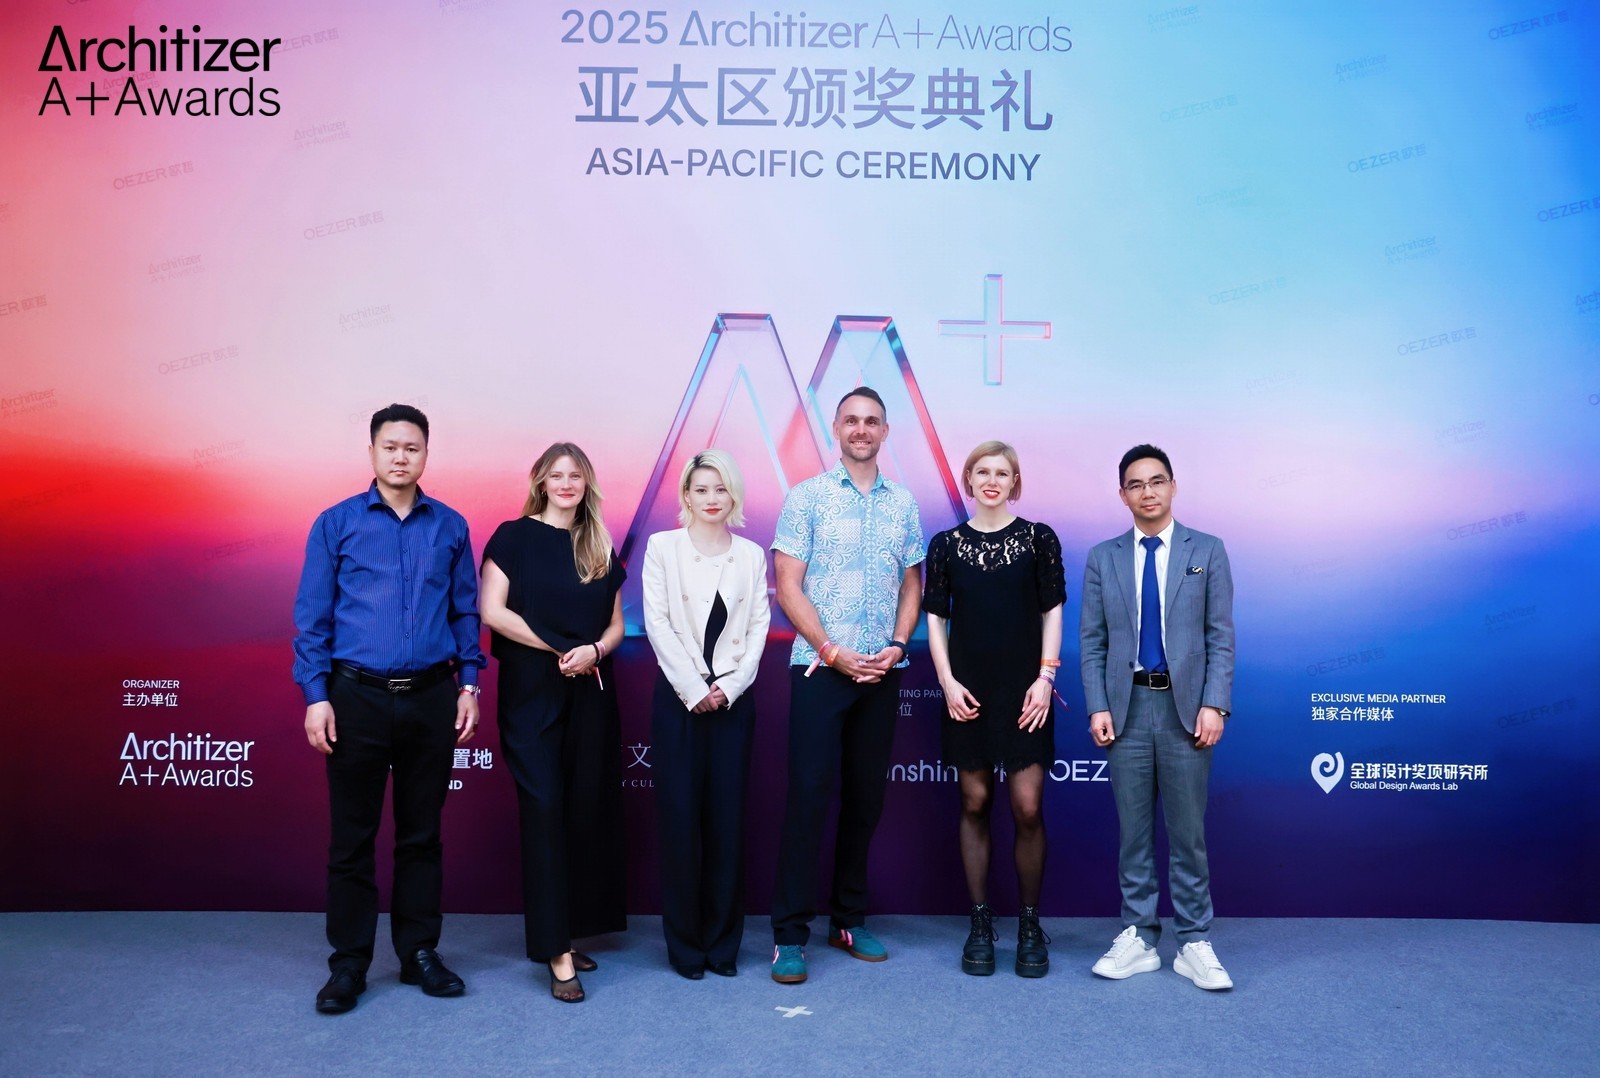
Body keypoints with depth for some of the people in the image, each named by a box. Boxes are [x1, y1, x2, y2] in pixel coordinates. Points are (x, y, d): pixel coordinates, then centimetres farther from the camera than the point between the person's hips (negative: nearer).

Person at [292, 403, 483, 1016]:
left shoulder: (450, 527, 7)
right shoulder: (336, 524, 2)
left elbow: (466, 612, 9)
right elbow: (312, 616, 0)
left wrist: (469, 684, 2)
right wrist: (315, 695, -7)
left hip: (431, 698, 2)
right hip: (357, 696, -1)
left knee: (422, 833, 11)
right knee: (352, 837, 6)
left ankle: (419, 952, 23)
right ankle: (349, 962, 18)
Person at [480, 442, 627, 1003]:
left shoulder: (600, 548, 12)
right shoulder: (514, 536, 0)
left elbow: (615, 623, 12)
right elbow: (493, 610, -9)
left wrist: (595, 649, -10)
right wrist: (558, 649, -12)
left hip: (591, 693, 4)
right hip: (531, 692, -4)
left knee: (586, 813, 5)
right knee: (544, 813, -4)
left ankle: (565, 934, 17)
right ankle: (557, 954, -1)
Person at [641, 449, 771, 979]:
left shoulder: (752, 554, 9)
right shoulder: (662, 547, 3)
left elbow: (759, 626, 4)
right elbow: (657, 622, -3)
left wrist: (728, 686, -8)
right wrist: (693, 689, -9)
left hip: (733, 696, 2)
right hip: (678, 693, -1)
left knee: (728, 818, 3)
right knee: (680, 816, -1)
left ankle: (723, 943, 15)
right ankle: (684, 943, 12)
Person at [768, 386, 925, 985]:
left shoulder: (902, 502, 10)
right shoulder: (807, 496, -1)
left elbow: (911, 585, 13)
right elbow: (788, 586, -5)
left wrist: (897, 645, -4)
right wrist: (834, 652, -12)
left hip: (882, 672, 4)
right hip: (820, 667, -4)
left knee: (866, 797, 10)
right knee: (809, 795, -5)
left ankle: (849, 919, 24)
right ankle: (789, 933, 4)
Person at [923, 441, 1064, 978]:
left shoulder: (1038, 538, 3)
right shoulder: (946, 544, 5)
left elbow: (1052, 611, 3)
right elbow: (935, 618, 6)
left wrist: (1045, 677, -6)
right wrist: (947, 681, -4)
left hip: (1024, 690, -1)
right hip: (968, 692, 1)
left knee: (1028, 807, -3)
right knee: (975, 803, 7)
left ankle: (1030, 924, 14)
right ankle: (980, 923, 18)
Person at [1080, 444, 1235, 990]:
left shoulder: (1207, 551, 5)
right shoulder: (1103, 559, 8)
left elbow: (1221, 636, 1)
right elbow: (1092, 641, 6)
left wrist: (1214, 705, -9)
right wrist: (1098, 708, -4)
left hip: (1184, 706, -1)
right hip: (1128, 706, 1)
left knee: (1188, 832, 5)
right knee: (1133, 831, 8)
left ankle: (1194, 944, 15)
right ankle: (1138, 939, 18)